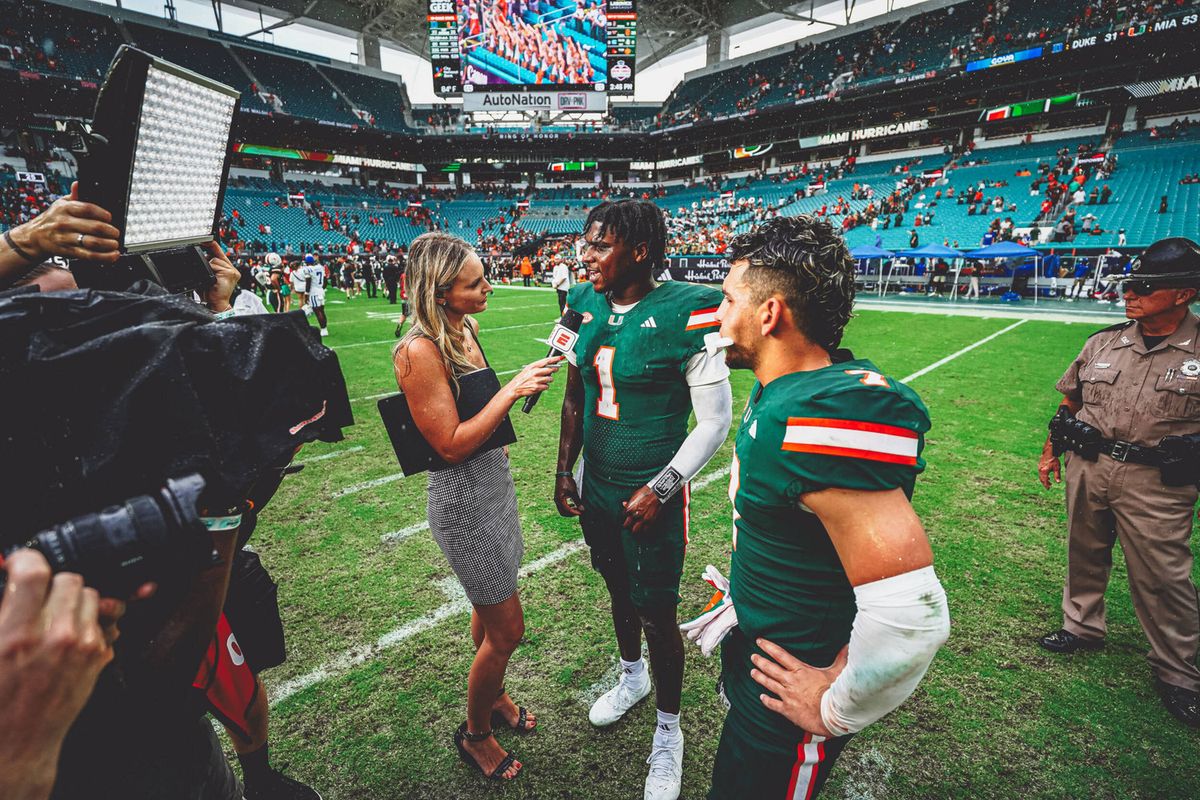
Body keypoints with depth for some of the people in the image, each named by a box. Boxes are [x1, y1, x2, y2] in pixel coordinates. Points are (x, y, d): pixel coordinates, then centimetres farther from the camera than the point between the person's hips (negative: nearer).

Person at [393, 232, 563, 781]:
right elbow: (451, 445, -24)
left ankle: (493, 696, 49)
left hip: (494, 480, 8)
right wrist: (513, 390, -26)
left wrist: (495, 443, 10)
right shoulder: (419, 352, -23)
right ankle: (475, 733, 34)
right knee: (507, 629, 6)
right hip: (463, 499, -8)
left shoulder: (464, 329, 4)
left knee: (488, 607, 24)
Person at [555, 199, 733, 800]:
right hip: (597, 485, 6)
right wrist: (564, 469, 8)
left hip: (652, 494, -6)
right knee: (618, 586, 24)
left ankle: (668, 733, 36)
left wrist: (660, 490, -16)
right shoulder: (585, 304, 0)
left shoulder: (686, 312, -20)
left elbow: (715, 419, -15)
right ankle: (632, 677, 54)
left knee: (656, 614, 8)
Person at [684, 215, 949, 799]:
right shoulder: (778, 389, -3)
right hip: (756, 650, 9)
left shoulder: (825, 422, -35)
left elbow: (910, 616, -36)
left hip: (790, 700, -8)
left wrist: (834, 709, -20)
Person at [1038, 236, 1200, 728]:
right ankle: (1083, 626, 38)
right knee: (1084, 555, 17)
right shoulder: (1104, 342, 4)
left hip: (1156, 482, -4)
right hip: (1086, 468, 4)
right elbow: (1069, 402, 13)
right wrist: (1050, 452, 13)